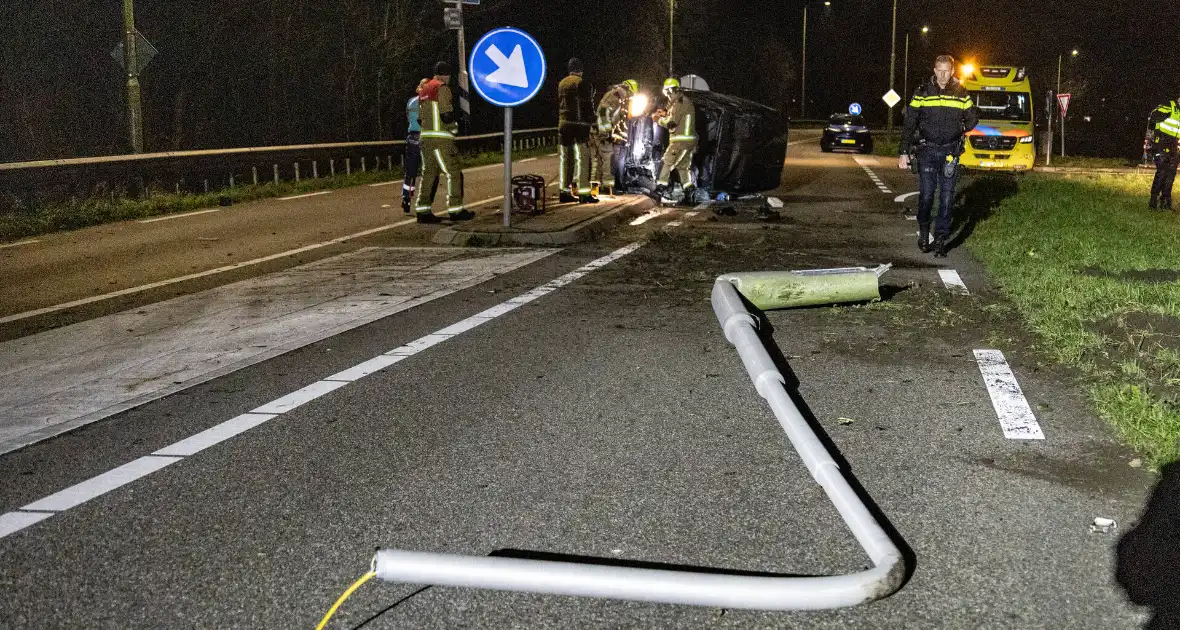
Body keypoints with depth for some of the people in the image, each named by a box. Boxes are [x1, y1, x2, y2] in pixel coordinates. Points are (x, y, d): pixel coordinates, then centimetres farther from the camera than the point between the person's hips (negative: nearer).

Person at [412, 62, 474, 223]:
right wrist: (455, 126, 3)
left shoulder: (424, 90, 19)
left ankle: (423, 211, 7)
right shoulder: (442, 88, -8)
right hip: (441, 138, -8)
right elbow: (447, 115, -15)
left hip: (425, 137, 8)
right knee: (453, 173, -2)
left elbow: (420, 119, 20)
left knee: (429, 173, 9)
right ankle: (455, 210, -1)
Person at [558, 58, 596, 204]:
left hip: (564, 124, 7)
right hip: (579, 123, -7)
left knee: (565, 157, 10)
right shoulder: (581, 83, -9)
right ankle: (583, 193, -10)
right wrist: (587, 126, -9)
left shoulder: (562, 83, 12)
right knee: (582, 157, -6)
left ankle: (565, 191, 13)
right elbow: (585, 106, -12)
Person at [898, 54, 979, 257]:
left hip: (950, 152, 1)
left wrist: (959, 131, 7)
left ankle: (941, 239, 1)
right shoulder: (922, 92, 0)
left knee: (947, 195, -2)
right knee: (926, 193, -3)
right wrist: (903, 152, -3)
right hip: (926, 149, -1)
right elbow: (909, 124, 1)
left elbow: (972, 117, 21)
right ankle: (923, 231, 19)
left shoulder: (961, 94, 4)